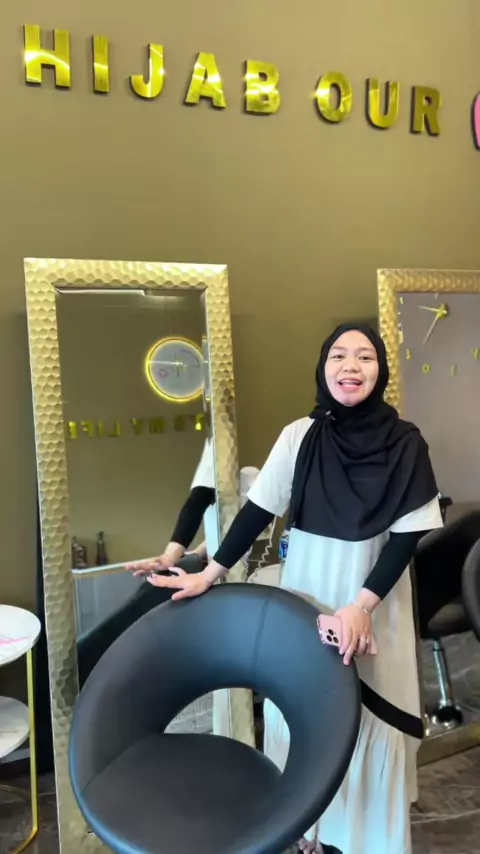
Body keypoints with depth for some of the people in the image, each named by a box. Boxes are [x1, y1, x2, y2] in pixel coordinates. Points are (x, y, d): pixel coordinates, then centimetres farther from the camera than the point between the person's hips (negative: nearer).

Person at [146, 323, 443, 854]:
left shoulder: (405, 444, -8)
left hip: (376, 606, -1)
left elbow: (407, 536, -9)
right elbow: (258, 510, -1)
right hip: (305, 597, 1)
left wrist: (362, 605, -18)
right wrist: (209, 575, -2)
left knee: (370, 720, 8)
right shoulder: (300, 436, -5)